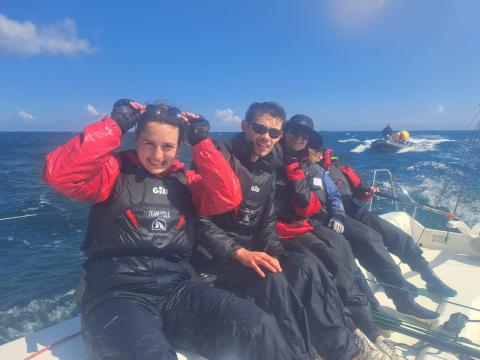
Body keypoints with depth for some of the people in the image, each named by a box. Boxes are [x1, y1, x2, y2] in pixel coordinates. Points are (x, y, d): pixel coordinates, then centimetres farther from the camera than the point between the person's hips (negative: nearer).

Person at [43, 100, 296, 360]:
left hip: (176, 287, 4)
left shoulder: (185, 180, 13)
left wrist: (201, 142, 0)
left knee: (258, 328, -19)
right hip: (116, 291, -3)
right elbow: (58, 173, -14)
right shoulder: (114, 170, 3)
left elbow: (229, 197, -1)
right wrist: (116, 123, -11)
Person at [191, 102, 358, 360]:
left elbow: (267, 222, 12)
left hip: (251, 249, 6)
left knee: (309, 266, -15)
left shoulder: (268, 169, 9)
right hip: (215, 254, -6)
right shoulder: (221, 157, -13)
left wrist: (273, 252, -8)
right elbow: (201, 220, -18)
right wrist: (240, 253, -27)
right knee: (272, 278, -31)